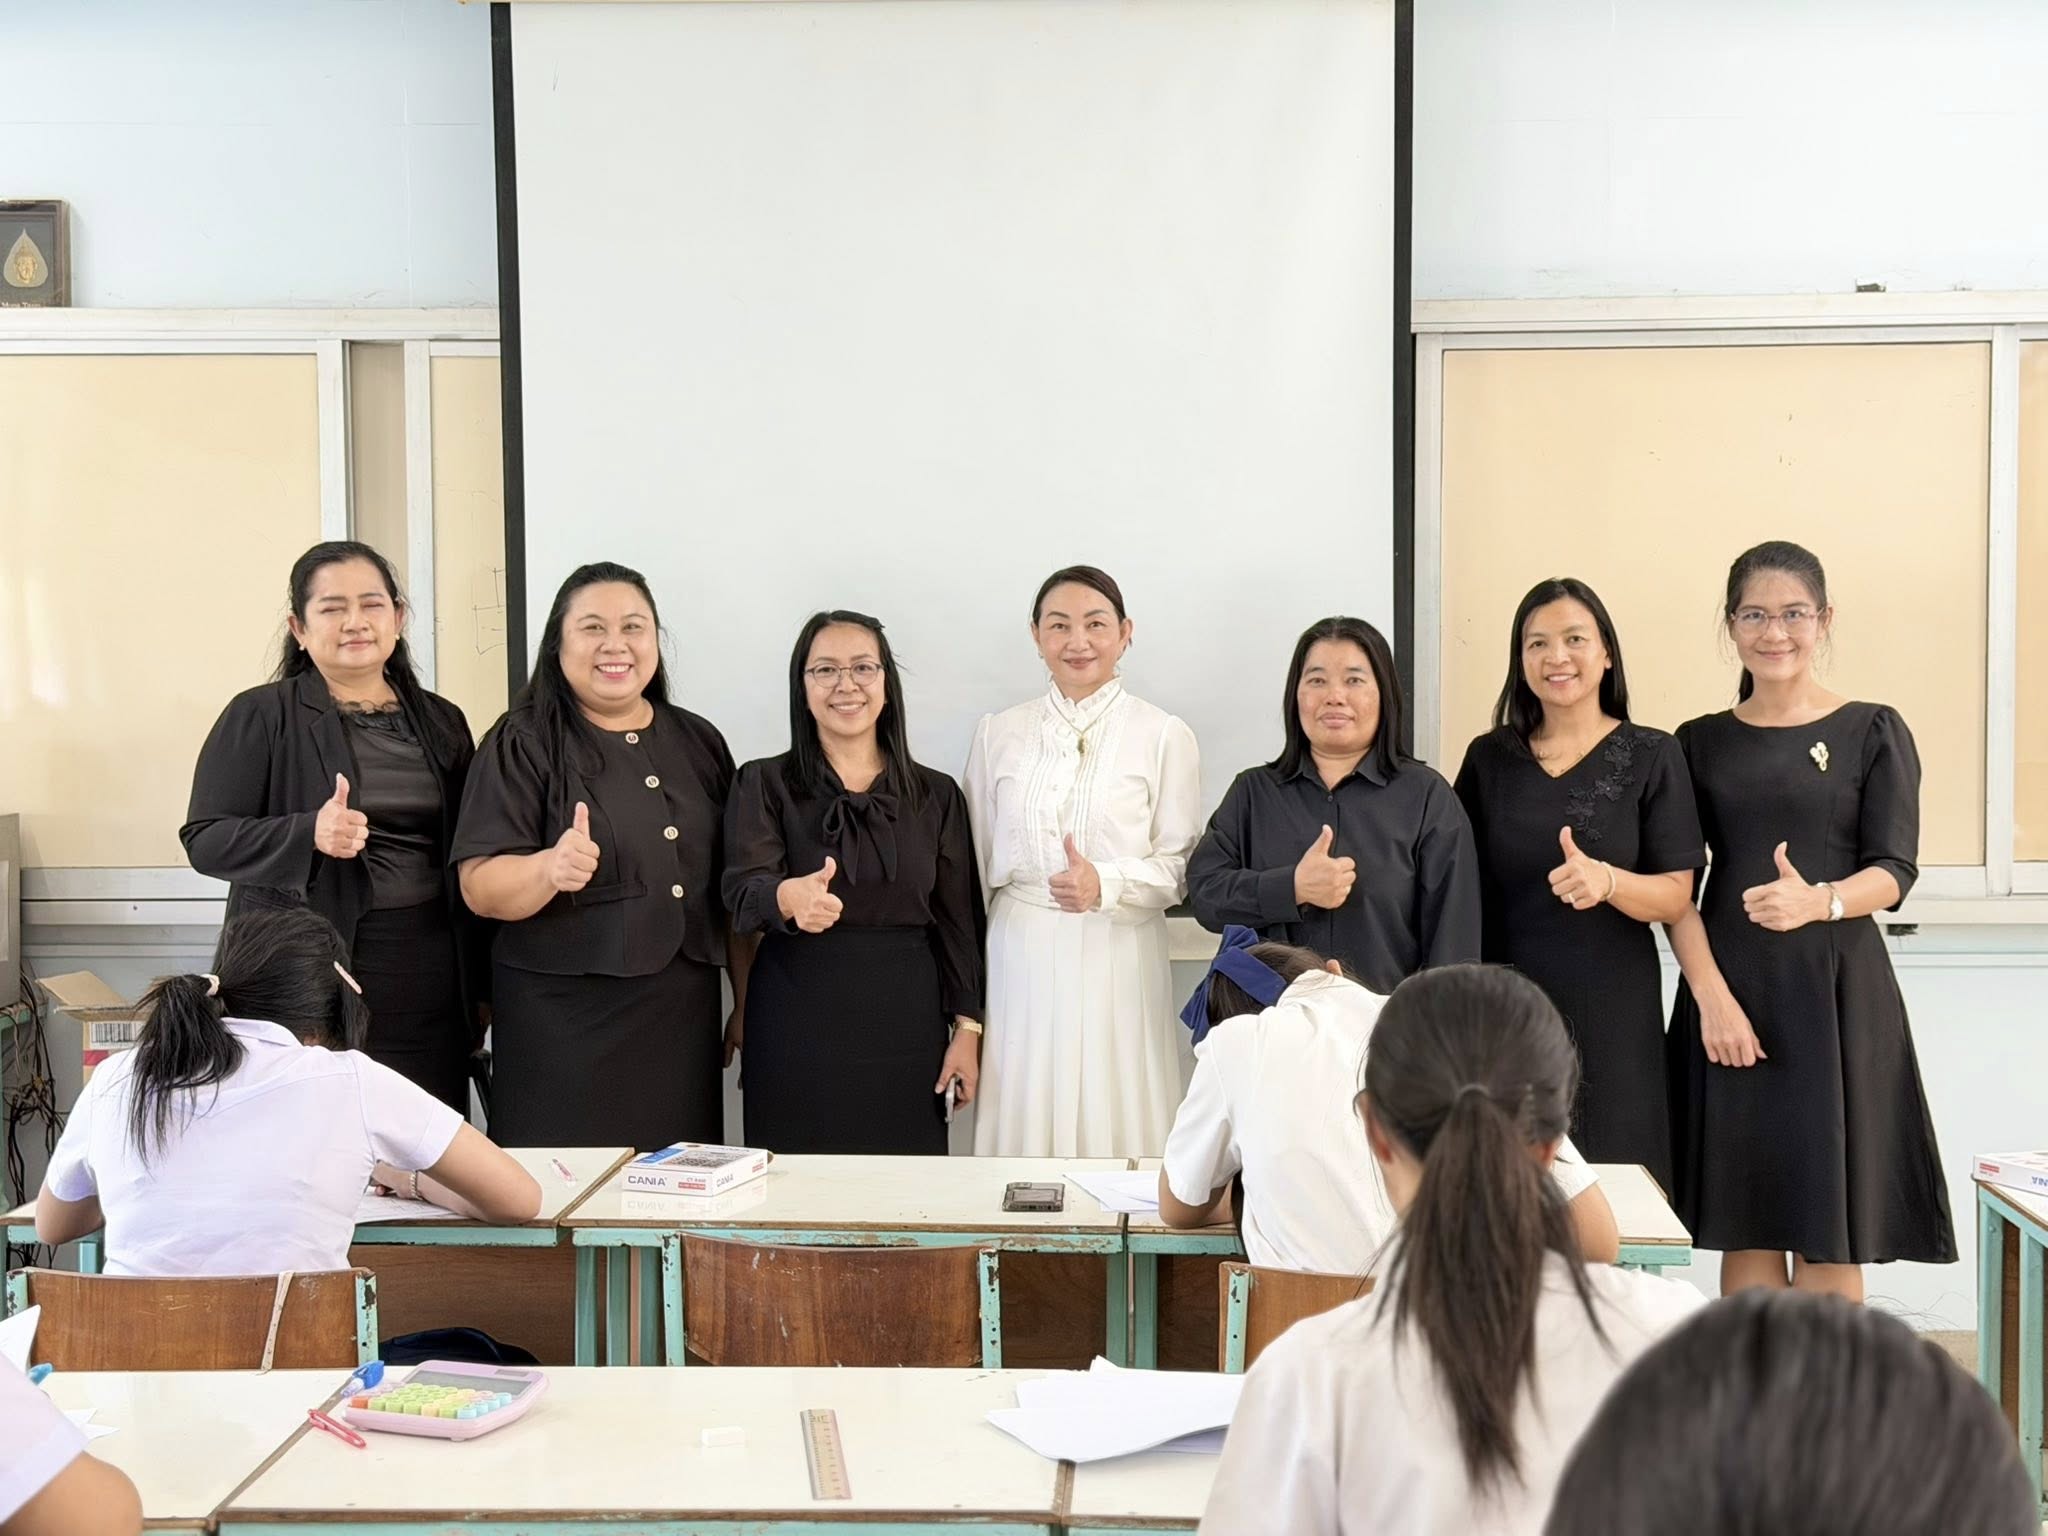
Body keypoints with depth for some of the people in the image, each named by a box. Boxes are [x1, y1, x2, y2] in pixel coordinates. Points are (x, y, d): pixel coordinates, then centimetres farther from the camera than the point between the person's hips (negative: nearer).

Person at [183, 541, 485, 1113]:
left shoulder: (441, 722, 14)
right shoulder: (260, 717, 1)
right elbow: (205, 839, -5)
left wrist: (481, 987, 17)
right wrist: (309, 834, -22)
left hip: (428, 994, 4)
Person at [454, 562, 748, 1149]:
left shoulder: (699, 743, 10)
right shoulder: (524, 743, -3)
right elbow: (480, 888, -11)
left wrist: (747, 1002, 13)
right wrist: (549, 869, -30)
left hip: (685, 1016, 4)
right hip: (564, 1022, -4)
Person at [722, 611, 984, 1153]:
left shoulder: (936, 795, 8)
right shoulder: (764, 784, 2)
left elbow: (958, 921, 9)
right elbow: (743, 890, -12)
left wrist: (967, 1029, 2)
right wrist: (790, 897, -34)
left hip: (904, 1028, 2)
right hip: (795, 1031, -1)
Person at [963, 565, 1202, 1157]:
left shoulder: (1163, 736, 1)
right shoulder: (997, 733, 10)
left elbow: (1180, 864, 0)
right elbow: (976, 862, 14)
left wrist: (1107, 884, -18)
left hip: (1117, 959, -2)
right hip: (1021, 959, 2)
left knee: (1117, 1128, -1)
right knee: (1024, 1123, 3)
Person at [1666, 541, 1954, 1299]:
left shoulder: (1874, 732, 3)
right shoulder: (1700, 742, 8)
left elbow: (1894, 871, -6)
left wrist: (1818, 901, -28)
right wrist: (1712, 995, -14)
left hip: (1837, 991, -2)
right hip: (1727, 994, 2)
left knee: (1829, 1220, 0)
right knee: (1743, 1220, 5)